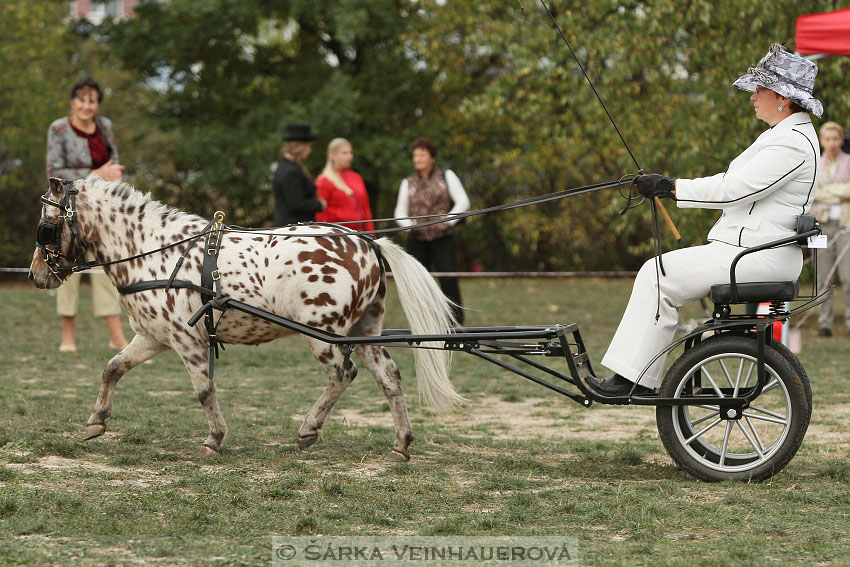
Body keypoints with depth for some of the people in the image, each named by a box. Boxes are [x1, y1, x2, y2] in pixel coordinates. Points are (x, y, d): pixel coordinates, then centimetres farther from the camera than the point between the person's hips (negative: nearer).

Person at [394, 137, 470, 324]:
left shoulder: (446, 177, 5)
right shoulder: (408, 184, 10)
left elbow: (462, 202, -1)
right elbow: (400, 212, 9)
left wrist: (447, 221, -14)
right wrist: (409, 224, -12)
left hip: (442, 239, -3)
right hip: (417, 239, 3)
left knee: (449, 280, -12)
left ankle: (457, 321, -6)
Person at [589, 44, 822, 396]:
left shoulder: (793, 142, -17)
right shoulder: (783, 135, 18)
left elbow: (733, 189, -23)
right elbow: (732, 182, 20)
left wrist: (671, 187, -19)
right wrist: (664, 187, 13)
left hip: (757, 255, -11)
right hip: (753, 249, 11)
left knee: (657, 276, -13)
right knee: (658, 275, 9)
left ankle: (633, 378, -10)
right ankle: (641, 379, 7)